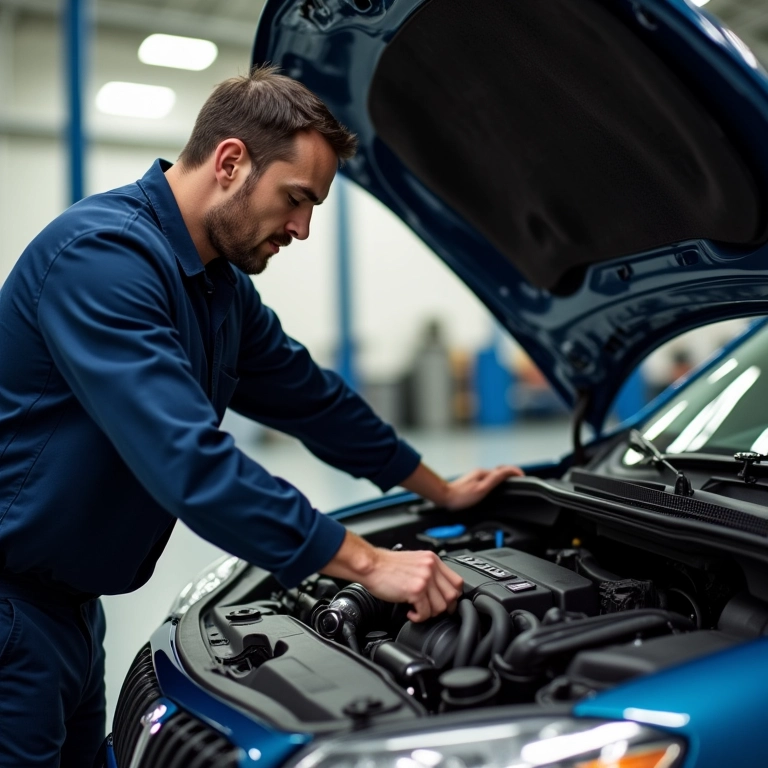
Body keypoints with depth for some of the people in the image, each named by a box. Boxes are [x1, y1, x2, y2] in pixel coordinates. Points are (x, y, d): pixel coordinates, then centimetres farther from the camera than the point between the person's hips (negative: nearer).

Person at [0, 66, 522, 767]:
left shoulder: (222, 285, 6)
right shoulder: (103, 254, -24)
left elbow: (310, 396, 16)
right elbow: (189, 461, -33)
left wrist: (443, 492, 23)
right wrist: (368, 563, -28)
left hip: (69, 597, 9)